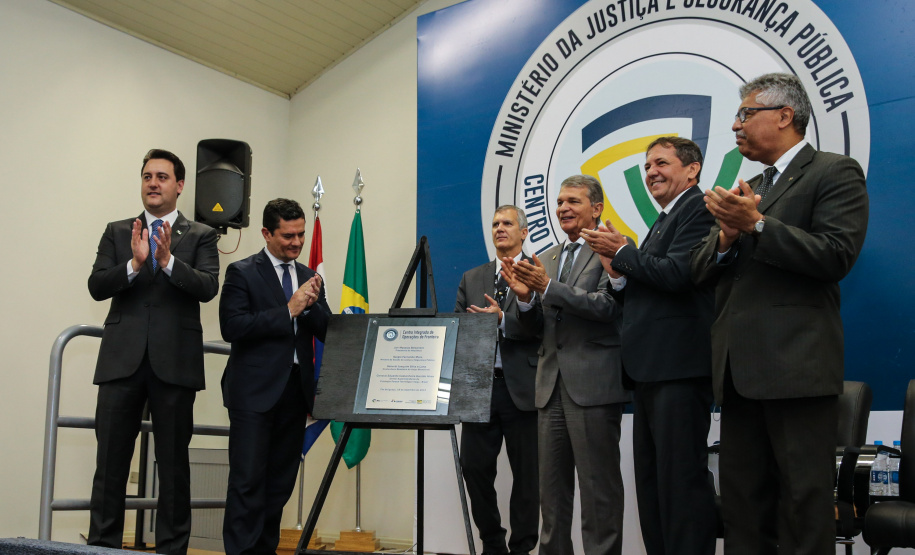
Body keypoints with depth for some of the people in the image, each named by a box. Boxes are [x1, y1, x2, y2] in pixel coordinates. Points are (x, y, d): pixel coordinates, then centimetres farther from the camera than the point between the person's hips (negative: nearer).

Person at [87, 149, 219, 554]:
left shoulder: (200, 236, 7)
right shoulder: (117, 232, 13)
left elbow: (208, 288, -7)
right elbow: (97, 286, 1)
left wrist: (168, 260, -20)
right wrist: (134, 264, -15)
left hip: (174, 362, -1)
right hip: (122, 358, 2)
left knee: (174, 463, 5)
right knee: (110, 460, 3)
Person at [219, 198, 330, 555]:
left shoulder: (309, 278, 14)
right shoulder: (242, 272, -1)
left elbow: (329, 334, 11)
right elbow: (232, 327, -13)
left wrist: (312, 305, -8)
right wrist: (288, 310, -15)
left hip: (296, 389, 5)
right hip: (255, 391, -5)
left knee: (281, 483, 8)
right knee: (248, 481, -6)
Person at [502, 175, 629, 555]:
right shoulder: (547, 259, 17)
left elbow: (608, 306, -17)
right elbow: (534, 329, 15)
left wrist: (548, 287, -23)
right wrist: (525, 296, -6)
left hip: (593, 386, -7)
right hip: (552, 386, 7)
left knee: (598, 487, -1)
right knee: (552, 486, 13)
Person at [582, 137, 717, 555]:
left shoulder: (699, 209, -5)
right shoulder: (664, 222, 24)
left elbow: (675, 273, -20)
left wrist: (622, 251, -7)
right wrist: (619, 275, 3)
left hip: (679, 369, -10)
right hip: (650, 371, 10)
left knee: (681, 478, -8)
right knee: (650, 481, 13)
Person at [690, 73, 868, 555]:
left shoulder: (835, 172, 2)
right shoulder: (746, 190, 23)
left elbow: (836, 256, -13)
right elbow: (700, 270, 16)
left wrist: (756, 224, -15)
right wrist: (726, 236, -4)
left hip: (795, 365, -7)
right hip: (740, 369, 7)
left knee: (805, 501, -4)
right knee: (741, 503, 10)